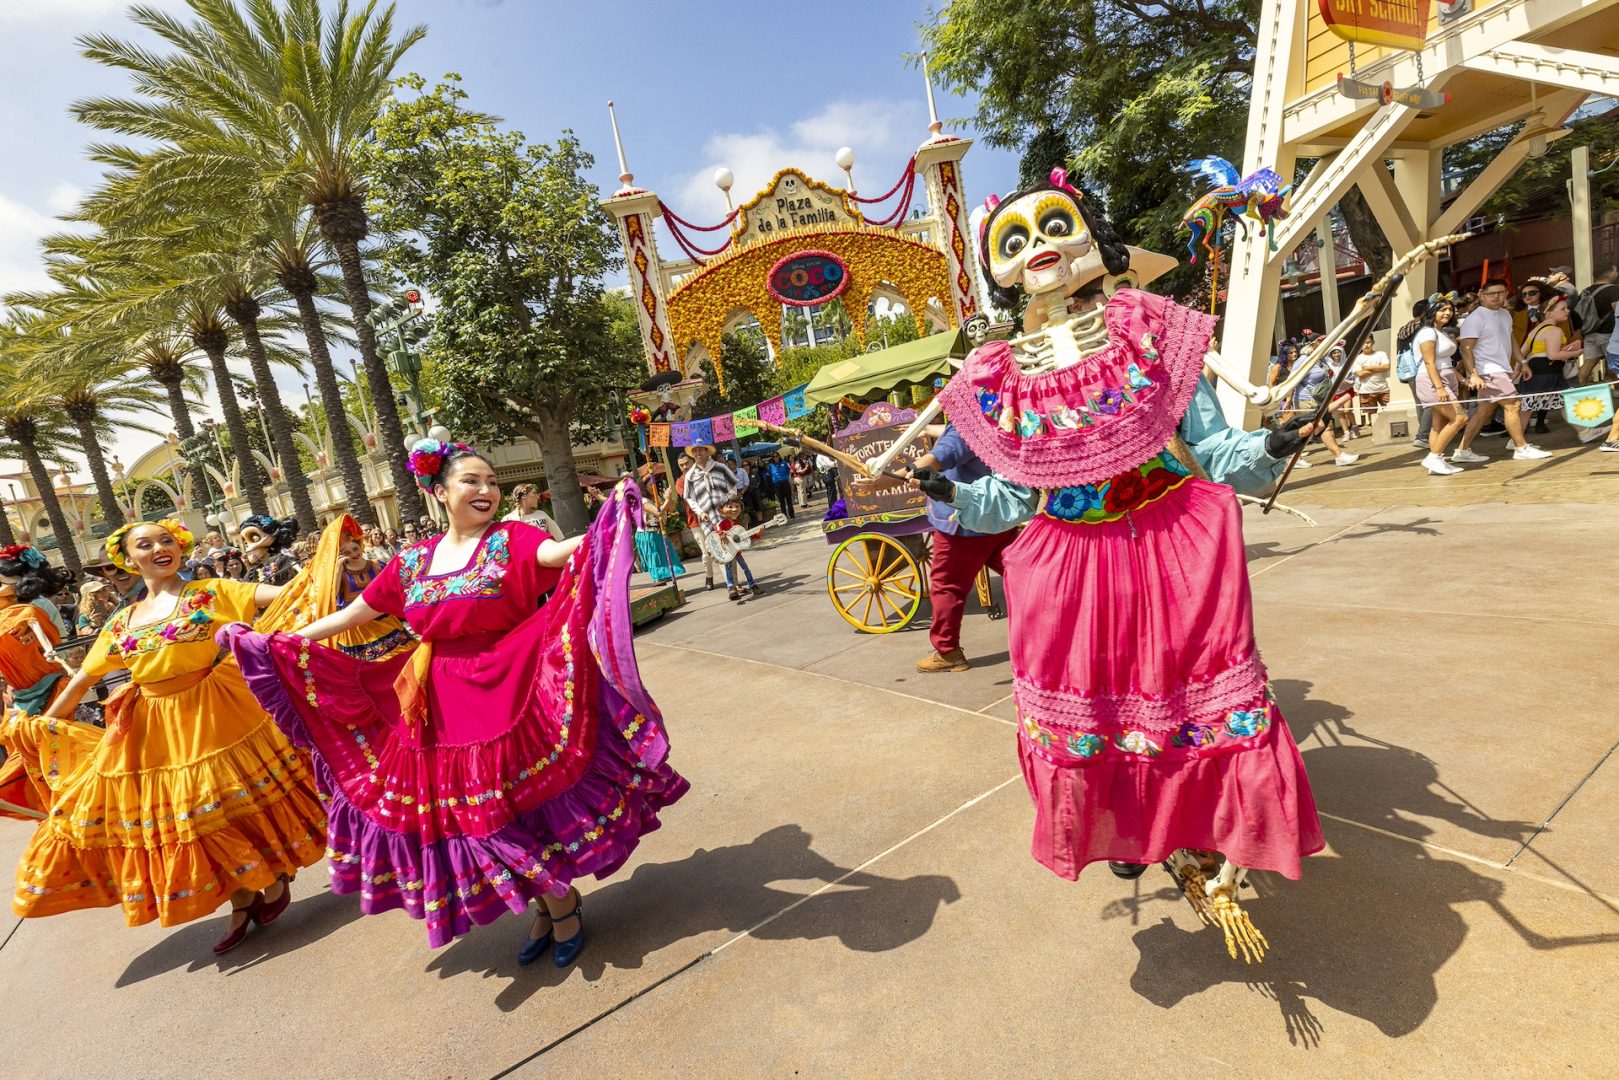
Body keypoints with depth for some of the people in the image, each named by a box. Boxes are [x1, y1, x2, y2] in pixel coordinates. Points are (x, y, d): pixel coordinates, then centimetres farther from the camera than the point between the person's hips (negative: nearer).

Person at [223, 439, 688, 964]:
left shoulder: (511, 539, -7)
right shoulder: (412, 561, 6)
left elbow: (556, 551, -29)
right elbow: (351, 615, 16)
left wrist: (608, 523, -46)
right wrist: (276, 643, 15)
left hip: (507, 696, -5)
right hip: (441, 710, 5)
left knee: (525, 805, 3)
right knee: (471, 817, 14)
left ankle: (563, 904, 31)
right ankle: (548, 904, 36)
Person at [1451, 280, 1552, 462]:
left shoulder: (1505, 314, 15)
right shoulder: (1475, 319, -12)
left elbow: (1509, 340, 26)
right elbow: (1466, 349, -18)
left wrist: (1521, 362, 22)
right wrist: (1473, 375, -26)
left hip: (1502, 370, 9)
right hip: (1489, 371, -9)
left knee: (1484, 411, 7)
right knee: (1512, 405, -8)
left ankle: (1462, 451, 10)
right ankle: (1522, 448, 2)